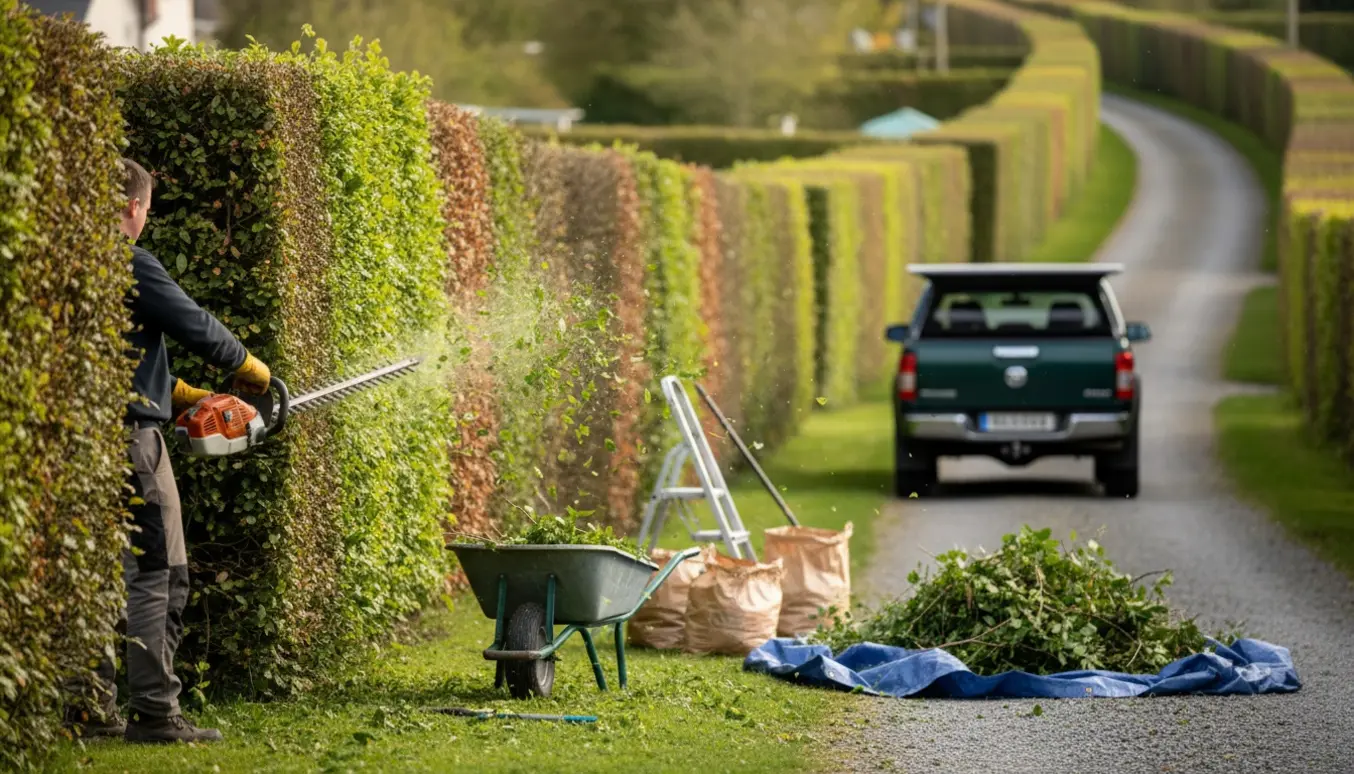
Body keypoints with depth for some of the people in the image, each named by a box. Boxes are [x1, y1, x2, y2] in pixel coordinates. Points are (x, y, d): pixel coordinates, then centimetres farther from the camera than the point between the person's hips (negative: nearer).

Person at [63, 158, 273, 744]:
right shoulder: (131, 267, -13)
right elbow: (196, 328, -9)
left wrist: (184, 395, 26)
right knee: (157, 575, -4)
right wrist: (251, 368, 8)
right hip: (128, 435, -8)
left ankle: (89, 705, 10)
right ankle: (153, 713, -7)